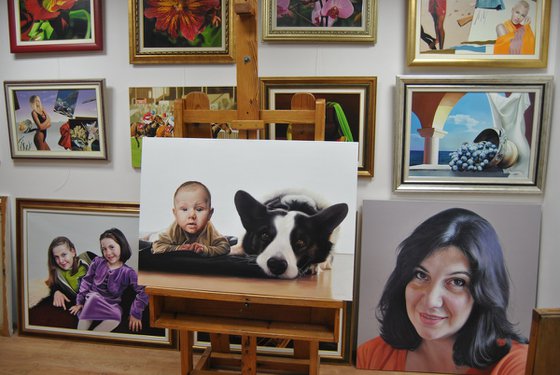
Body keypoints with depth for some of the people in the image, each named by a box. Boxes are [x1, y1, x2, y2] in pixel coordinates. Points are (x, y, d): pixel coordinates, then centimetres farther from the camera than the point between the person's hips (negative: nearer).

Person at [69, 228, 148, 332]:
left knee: (116, 318, -36)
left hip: (111, 306, -1)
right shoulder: (97, 262, 0)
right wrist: (80, 302, 2)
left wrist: (135, 314, -16)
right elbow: (86, 281, 7)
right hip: (92, 301, 1)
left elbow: (142, 292, -13)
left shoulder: (128, 272, -8)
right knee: (93, 297, -36)